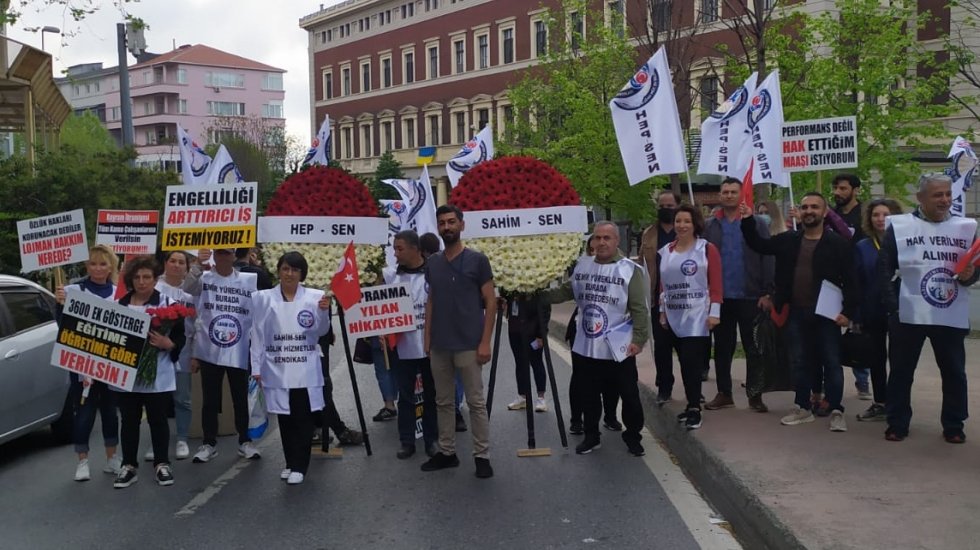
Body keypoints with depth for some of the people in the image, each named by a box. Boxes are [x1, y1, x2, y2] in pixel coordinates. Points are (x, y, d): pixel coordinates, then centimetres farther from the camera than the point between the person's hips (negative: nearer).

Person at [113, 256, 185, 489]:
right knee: (129, 421, 10)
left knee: (158, 420, 7)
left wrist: (168, 344, -21)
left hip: (158, 375, -3)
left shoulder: (168, 304, -3)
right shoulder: (119, 304, 6)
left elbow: (180, 338, -2)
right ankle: (128, 466, 20)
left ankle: (162, 464, 19)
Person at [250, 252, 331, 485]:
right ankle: (291, 463, 23)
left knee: (303, 419, 0)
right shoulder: (263, 298, 3)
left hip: (305, 370, -1)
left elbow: (321, 331, 0)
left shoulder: (314, 297, 0)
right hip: (277, 369, 1)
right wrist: (256, 367, 1)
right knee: (285, 418, 10)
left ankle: (299, 466, 8)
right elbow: (258, 334, 4)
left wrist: (323, 311, -18)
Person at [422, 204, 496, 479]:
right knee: (443, 402, 12)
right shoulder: (432, 263, 9)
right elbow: (430, 302, 14)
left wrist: (485, 341, -11)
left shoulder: (477, 260, -5)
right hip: (439, 346, 5)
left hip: (469, 345, -5)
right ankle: (447, 452, 23)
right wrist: (427, 338, 7)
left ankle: (482, 456, 9)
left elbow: (490, 302, -5)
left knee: (476, 402, 1)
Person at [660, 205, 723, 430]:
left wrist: (714, 312, -12)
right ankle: (693, 405, 18)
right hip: (674, 317, 5)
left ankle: (694, 408, -4)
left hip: (698, 316, -5)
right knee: (685, 362, 9)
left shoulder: (707, 249, -5)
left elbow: (716, 283, -8)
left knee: (692, 361, -10)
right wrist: (662, 311, 13)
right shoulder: (665, 252, 10)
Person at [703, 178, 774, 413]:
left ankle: (755, 394, 13)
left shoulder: (757, 224, 1)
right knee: (722, 347, 10)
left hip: (750, 297, -2)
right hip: (720, 297, 2)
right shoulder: (709, 226, 6)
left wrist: (768, 293, -10)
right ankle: (724, 393, 20)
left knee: (753, 347, 5)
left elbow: (768, 259, -3)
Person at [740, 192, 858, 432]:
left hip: (826, 314, -4)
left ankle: (836, 412, 10)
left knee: (831, 363, 2)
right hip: (796, 313, 4)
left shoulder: (838, 243, -5)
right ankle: (803, 408, 23)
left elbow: (850, 281, -6)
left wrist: (847, 311, -13)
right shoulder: (788, 240, 8)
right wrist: (747, 221, 1)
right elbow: (758, 244, 14)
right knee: (800, 362, 12)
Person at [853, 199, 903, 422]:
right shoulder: (862, 247, 4)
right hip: (872, 312, 3)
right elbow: (857, 283, 2)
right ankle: (880, 403, 21)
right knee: (875, 359, 10)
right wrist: (857, 316, -2)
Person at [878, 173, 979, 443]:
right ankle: (897, 423, 19)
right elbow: (884, 269, -1)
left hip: (952, 317, 2)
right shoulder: (899, 226, -1)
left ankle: (954, 425, 23)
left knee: (954, 372, 8)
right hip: (908, 315, -2)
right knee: (901, 371, 7)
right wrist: (893, 307, -9)